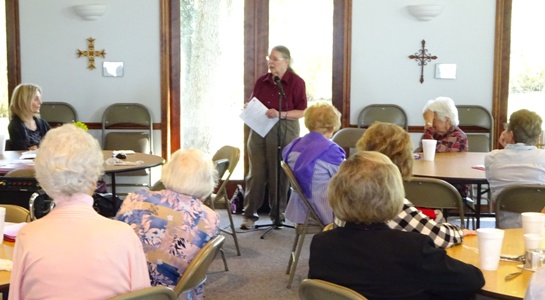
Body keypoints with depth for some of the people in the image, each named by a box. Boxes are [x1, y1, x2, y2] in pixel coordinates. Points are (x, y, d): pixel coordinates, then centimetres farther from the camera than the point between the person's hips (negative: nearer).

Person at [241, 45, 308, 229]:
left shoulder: (296, 82, -5)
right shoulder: (262, 81, 9)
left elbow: (302, 111, -9)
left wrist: (280, 114, -21)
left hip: (283, 133, -4)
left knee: (279, 173, 4)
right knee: (256, 173, 3)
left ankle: (277, 213, 18)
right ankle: (250, 214, 9)